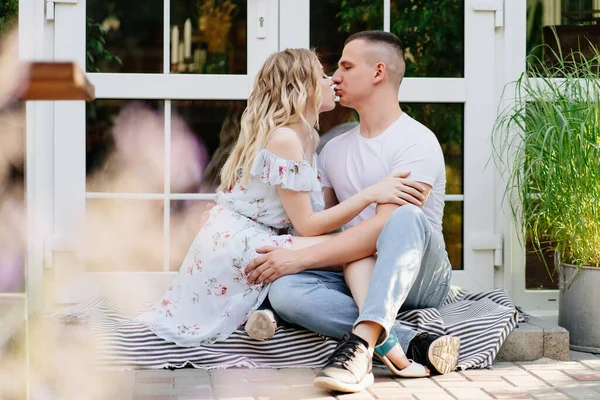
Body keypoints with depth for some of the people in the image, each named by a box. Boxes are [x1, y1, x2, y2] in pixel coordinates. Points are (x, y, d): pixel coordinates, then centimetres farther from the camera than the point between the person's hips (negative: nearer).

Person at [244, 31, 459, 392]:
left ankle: (362, 342, -48)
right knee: (285, 290, -26)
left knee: (407, 216, -36)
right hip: (358, 280, 5)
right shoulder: (334, 150, 16)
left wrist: (300, 258, -24)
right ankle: (412, 345, -31)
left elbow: (383, 227, -20)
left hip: (422, 280, -5)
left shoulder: (417, 141, -8)